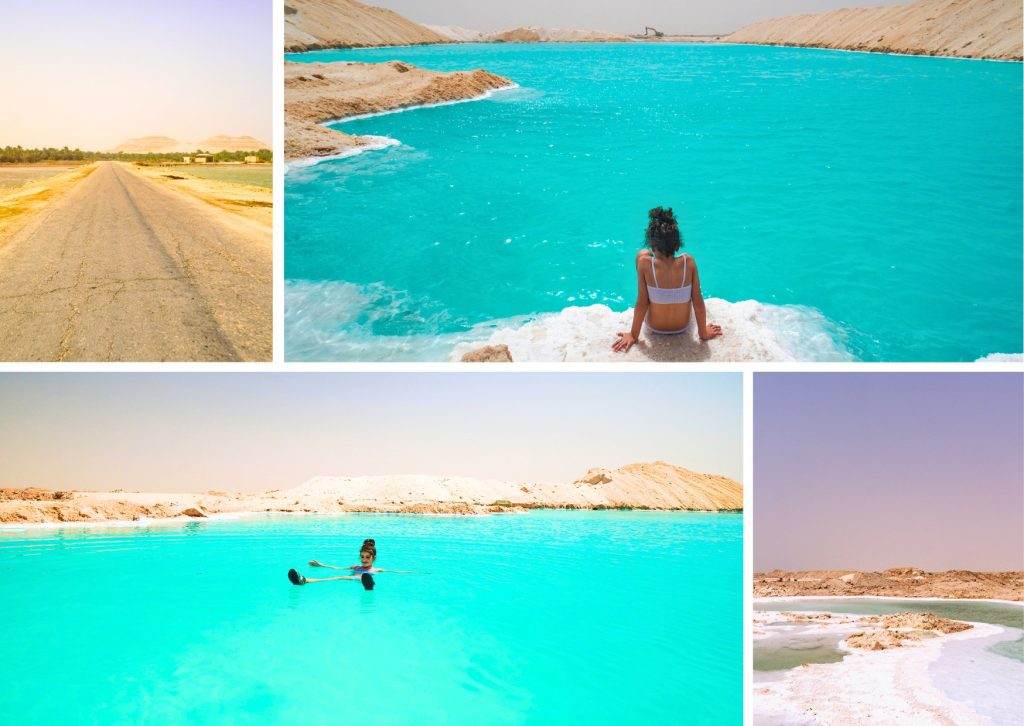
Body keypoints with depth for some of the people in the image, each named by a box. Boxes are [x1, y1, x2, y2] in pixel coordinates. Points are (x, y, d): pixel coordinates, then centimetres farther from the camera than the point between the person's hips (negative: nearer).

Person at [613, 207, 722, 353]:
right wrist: (703, 333, -1)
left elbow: (641, 304, -21)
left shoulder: (644, 261, -29)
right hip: (684, 328, 1)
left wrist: (634, 335, -7)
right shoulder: (688, 262, -25)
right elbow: (698, 302, -17)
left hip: (653, 328, -1)